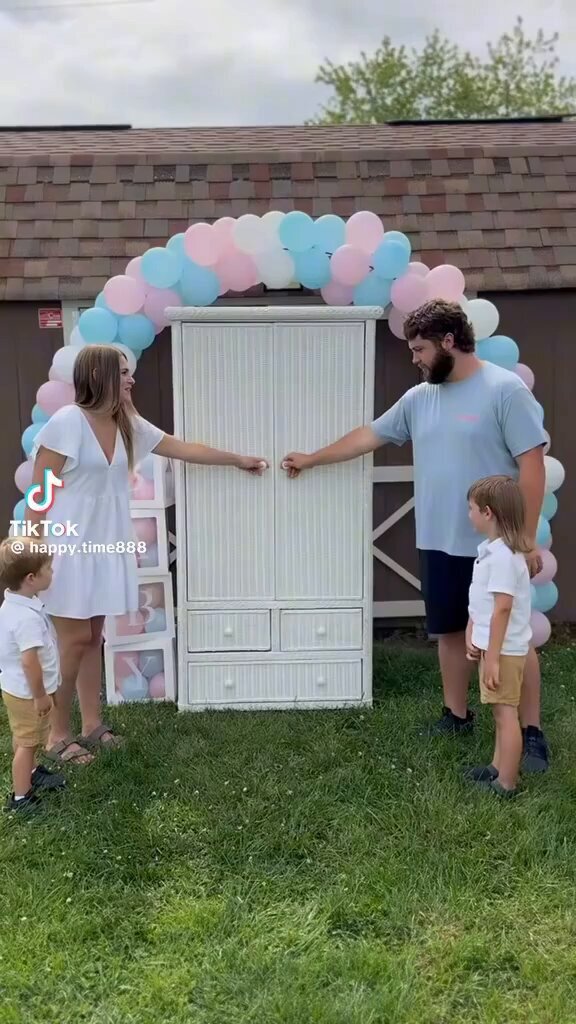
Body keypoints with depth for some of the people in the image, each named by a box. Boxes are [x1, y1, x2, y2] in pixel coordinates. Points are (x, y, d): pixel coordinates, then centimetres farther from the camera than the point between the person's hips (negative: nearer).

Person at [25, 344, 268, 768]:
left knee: (93, 636, 12)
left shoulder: (127, 424, 7)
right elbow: (41, 492, -14)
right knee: (74, 640, -3)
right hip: (67, 548, -7)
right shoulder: (68, 422, -15)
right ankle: (57, 735, 10)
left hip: (104, 547, 7)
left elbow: (183, 448, 17)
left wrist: (238, 459, 23)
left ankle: (92, 724, 23)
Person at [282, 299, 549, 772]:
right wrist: (311, 459, 24)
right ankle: (457, 715, 33)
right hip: (439, 545, 7)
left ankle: (532, 733, 14)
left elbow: (532, 465, -15)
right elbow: (367, 436, 18)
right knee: (450, 631, 16)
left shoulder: (505, 389, -12)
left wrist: (526, 539, -17)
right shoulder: (418, 398, 8)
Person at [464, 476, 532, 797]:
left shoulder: (502, 555, -23)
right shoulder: (492, 549, 9)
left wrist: (492, 657, -24)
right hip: (495, 645, 10)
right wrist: (472, 635, 16)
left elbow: (502, 608, -25)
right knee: (501, 712, 21)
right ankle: (499, 767, 35)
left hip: (504, 650, -10)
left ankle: (506, 785, 8)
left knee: (506, 714, -1)